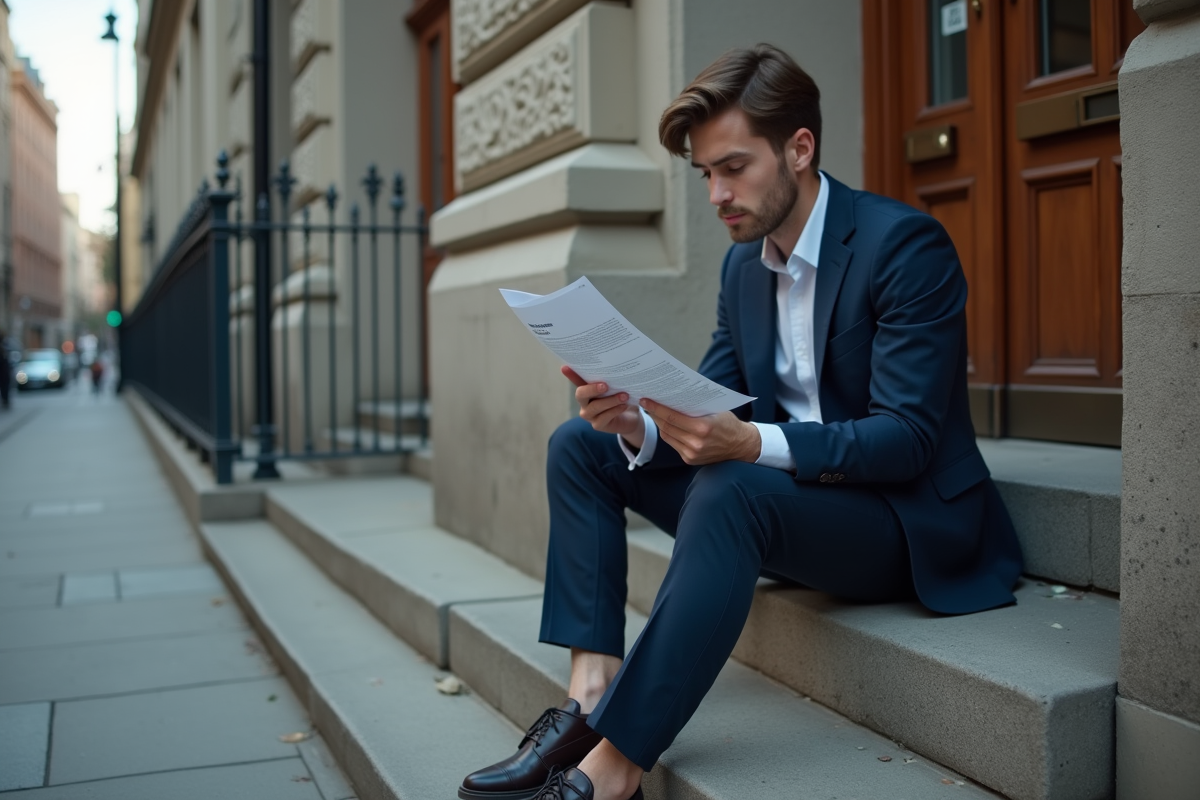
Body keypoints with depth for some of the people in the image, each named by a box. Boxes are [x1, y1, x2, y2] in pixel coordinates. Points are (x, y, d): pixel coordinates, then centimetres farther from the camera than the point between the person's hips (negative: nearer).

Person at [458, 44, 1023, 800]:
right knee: (581, 446, -1)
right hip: (780, 491, 8)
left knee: (731, 491, -37)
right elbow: (711, 409, 5)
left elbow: (907, 438, -22)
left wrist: (752, 444, -37)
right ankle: (593, 692, -16)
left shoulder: (905, 244, -16)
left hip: (907, 516, -8)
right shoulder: (744, 263, 7)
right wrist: (638, 424, -18)